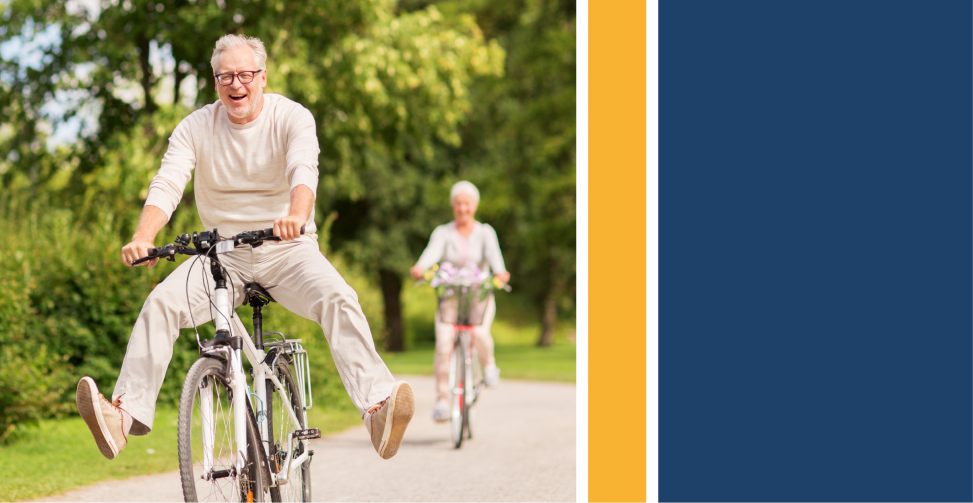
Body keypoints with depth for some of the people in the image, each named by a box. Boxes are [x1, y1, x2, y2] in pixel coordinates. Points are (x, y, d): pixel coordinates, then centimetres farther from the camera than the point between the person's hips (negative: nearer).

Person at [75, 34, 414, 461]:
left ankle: (378, 408, -40)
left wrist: (297, 215, -51)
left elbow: (304, 170, -27)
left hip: (287, 250, -2)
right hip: (223, 253, 2)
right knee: (161, 302, -23)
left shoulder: (292, 118, -7)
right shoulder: (195, 127, -1)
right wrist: (143, 238, -35)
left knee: (338, 299, -30)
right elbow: (167, 184, -14)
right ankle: (125, 414, -29)